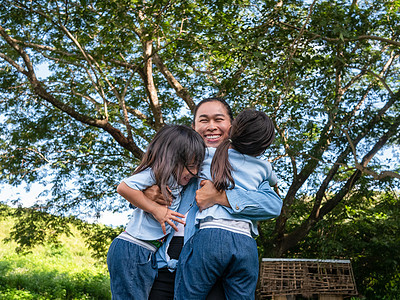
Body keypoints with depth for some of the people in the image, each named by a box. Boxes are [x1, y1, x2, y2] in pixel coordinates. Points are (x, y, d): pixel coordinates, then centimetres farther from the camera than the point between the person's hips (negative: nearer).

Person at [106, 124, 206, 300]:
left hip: (147, 256, 9)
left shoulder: (177, 184, 16)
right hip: (132, 251, -9)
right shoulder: (158, 172, -12)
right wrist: (155, 209, -18)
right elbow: (124, 187, -20)